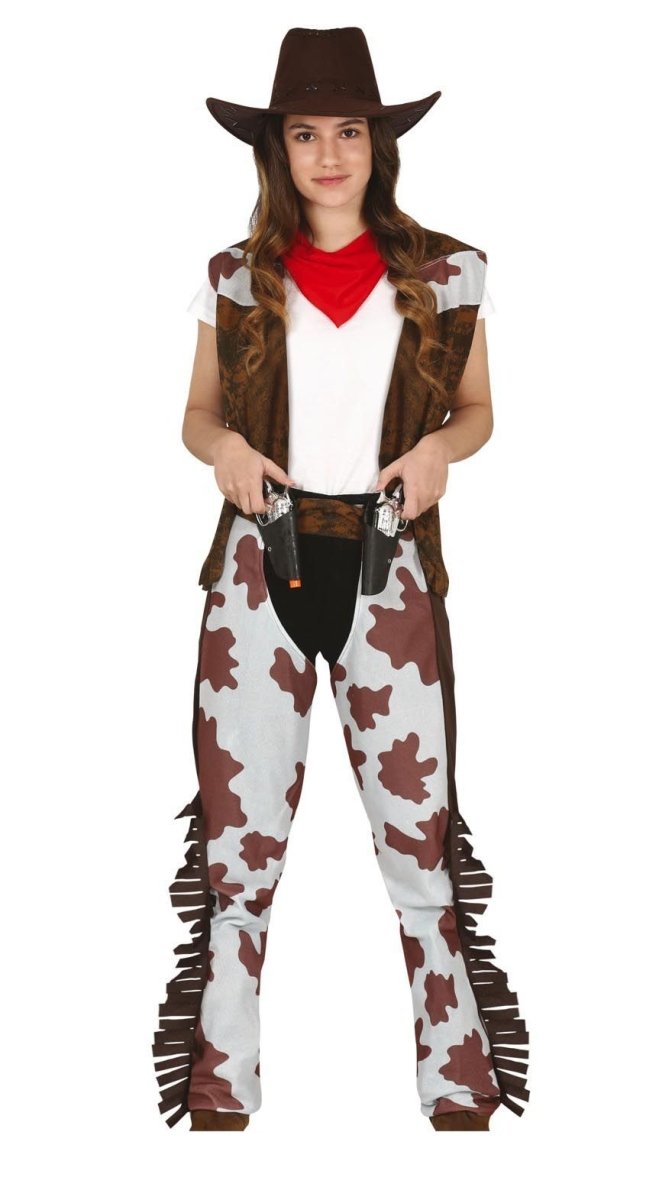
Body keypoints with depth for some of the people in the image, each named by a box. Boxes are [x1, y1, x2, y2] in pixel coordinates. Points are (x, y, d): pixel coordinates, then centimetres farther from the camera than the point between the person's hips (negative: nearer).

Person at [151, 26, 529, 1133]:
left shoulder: (447, 275, 3)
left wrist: (441, 445, -10)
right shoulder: (236, 278, 6)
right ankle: (221, 1099, 18)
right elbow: (197, 414, 13)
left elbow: (478, 409, 12)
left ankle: (461, 1094, 16)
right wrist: (222, 445, -10)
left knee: (423, 846, 2)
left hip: (388, 576, -1)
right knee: (237, 853, 5)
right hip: (259, 575, 1)